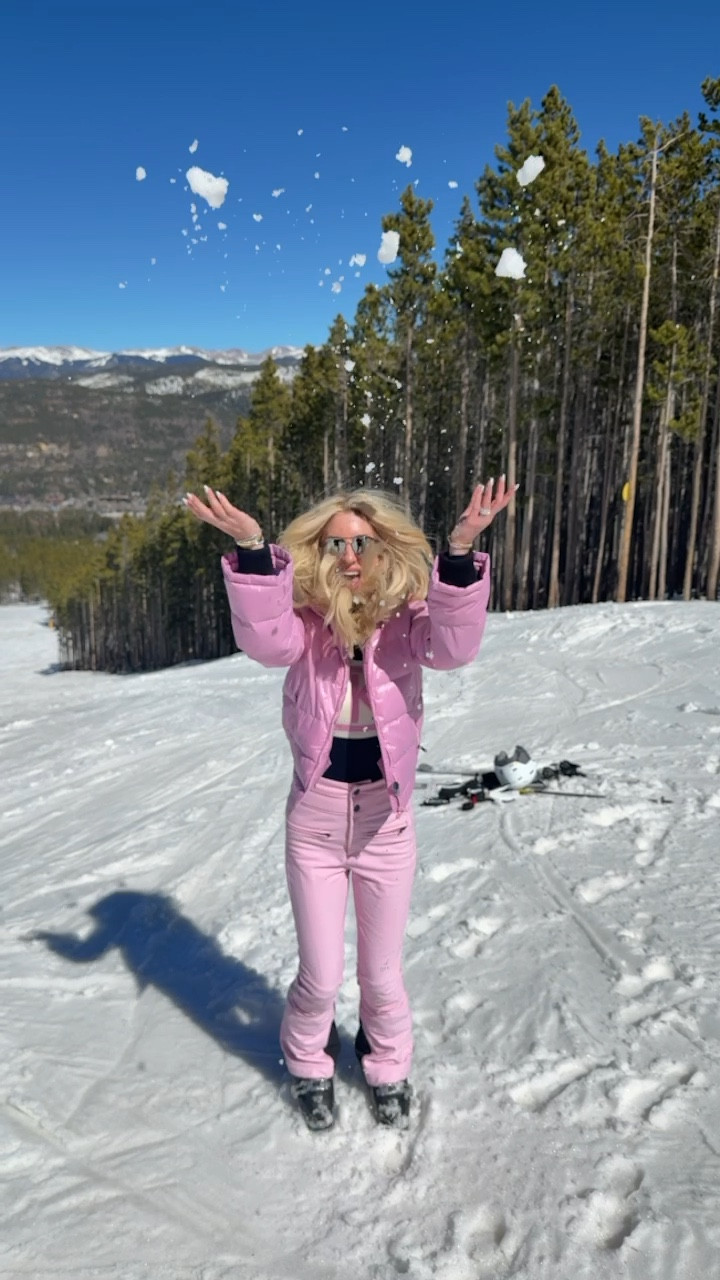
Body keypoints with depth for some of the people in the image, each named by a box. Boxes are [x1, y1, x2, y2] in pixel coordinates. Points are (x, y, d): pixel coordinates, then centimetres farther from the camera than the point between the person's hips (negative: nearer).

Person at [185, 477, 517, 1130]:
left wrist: (460, 551, -43)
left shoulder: (405, 617, -8)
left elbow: (453, 645, -29)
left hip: (385, 822, 0)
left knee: (381, 973, 17)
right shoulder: (307, 618, -7)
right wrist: (252, 549, -43)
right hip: (314, 823, 0)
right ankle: (309, 1065, 45)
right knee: (320, 977, 12)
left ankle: (389, 1068, 48)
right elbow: (265, 641, -30)